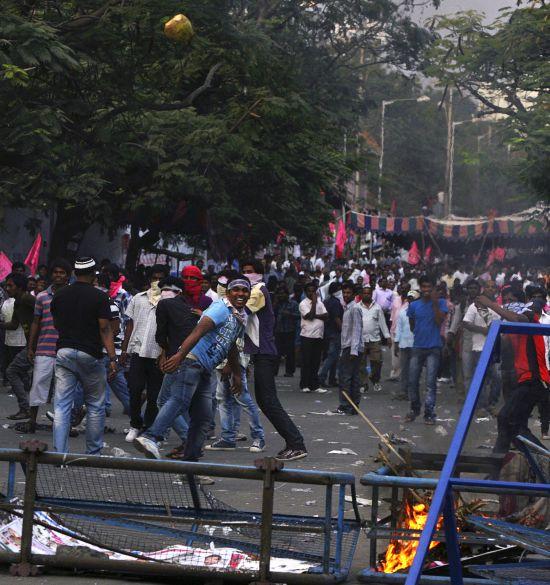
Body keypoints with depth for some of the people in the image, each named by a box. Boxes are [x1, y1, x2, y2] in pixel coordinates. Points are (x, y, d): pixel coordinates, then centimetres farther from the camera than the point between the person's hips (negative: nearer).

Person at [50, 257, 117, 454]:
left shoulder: (59, 295, 7)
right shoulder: (99, 297, -6)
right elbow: (105, 329, -10)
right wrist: (112, 358, -9)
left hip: (64, 351, 3)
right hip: (90, 355, -3)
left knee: (61, 406, 0)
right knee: (95, 406, 10)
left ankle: (60, 454, -7)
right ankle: (93, 454, 14)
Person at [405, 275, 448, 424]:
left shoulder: (440, 303, -1)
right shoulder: (414, 305, 8)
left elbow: (439, 321, -13)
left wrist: (435, 304, -17)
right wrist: (419, 333, 12)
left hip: (433, 348, -3)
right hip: (418, 347, 3)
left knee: (431, 382, -5)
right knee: (413, 381, 4)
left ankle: (429, 413, -3)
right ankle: (414, 409, 20)